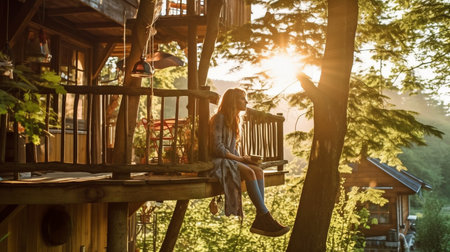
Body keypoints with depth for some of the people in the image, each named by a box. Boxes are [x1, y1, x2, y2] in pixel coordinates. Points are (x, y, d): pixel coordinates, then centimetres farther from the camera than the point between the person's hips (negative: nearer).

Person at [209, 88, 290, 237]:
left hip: (231, 160, 9)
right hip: (219, 162, -8)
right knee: (249, 172, -31)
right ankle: (266, 218, -32)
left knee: (258, 171, -17)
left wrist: (242, 158, 2)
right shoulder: (219, 118, -8)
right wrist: (240, 158, -14)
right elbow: (217, 148, -16)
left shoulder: (233, 120, 21)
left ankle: (260, 221, -27)